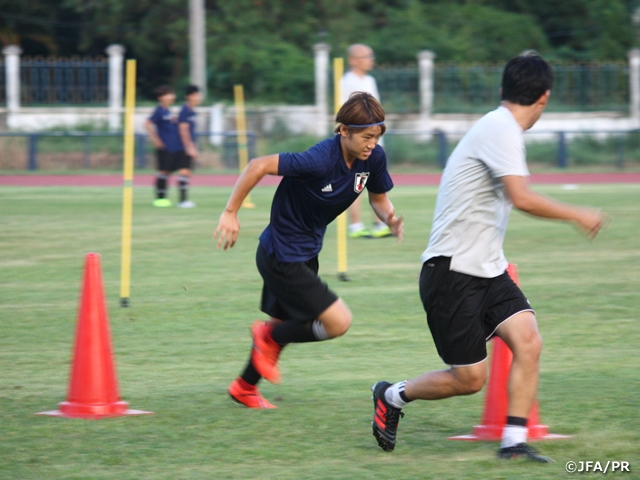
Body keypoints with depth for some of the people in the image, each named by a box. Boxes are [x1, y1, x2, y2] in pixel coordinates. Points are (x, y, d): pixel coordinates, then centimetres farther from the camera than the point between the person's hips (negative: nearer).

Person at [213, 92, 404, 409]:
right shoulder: (320, 160, -32)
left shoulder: (373, 158, -8)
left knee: (285, 326, 25)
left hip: (306, 253, 9)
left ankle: (244, 388, 47)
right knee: (338, 322, -12)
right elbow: (258, 166, -30)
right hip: (281, 257, -9)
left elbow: (378, 197, 9)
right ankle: (269, 337, 12)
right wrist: (230, 213, -26)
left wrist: (390, 218, -13)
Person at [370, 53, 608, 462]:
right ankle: (392, 397, 21)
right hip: (452, 273, -9)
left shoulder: (502, 129, 13)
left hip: (487, 271, 9)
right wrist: (578, 216, -18)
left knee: (529, 342, -10)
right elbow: (522, 198, -28)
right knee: (470, 378, -3)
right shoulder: (501, 129, -17)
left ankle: (514, 441, -6)